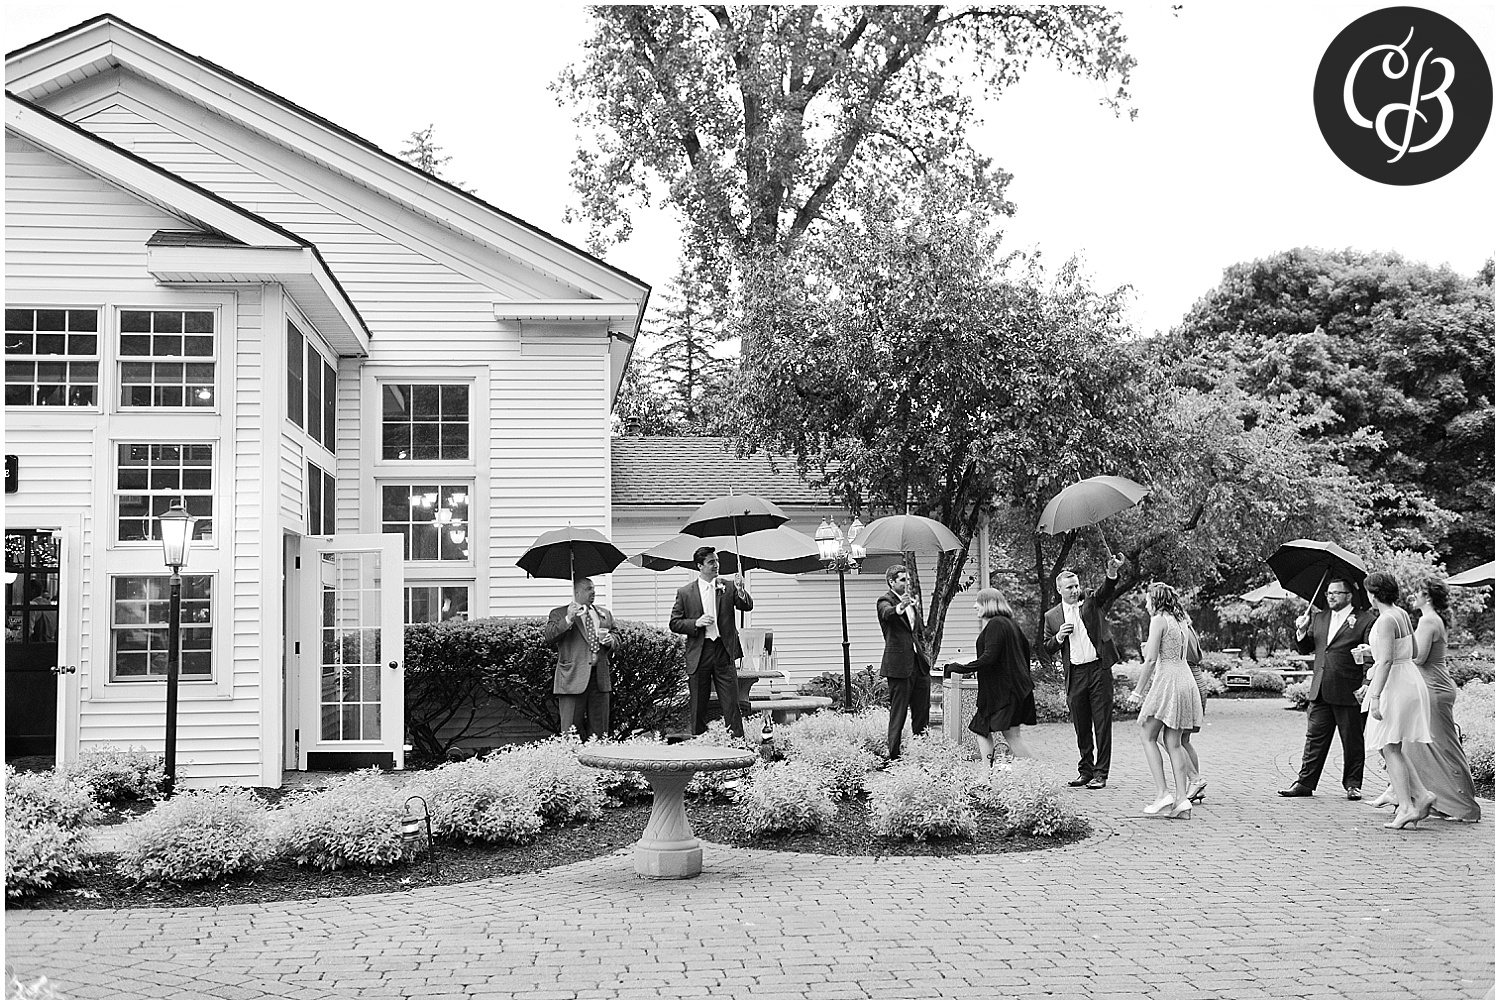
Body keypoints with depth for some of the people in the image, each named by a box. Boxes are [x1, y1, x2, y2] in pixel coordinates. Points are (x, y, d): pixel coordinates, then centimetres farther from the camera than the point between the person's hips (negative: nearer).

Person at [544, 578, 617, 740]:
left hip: (600, 677, 5)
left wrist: (610, 640, -2)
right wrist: (568, 619, -22)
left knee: (600, 732, 6)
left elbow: (617, 640, 21)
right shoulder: (559, 614, 4)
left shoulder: (605, 614, 20)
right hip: (573, 678, -5)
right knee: (570, 733, -6)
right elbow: (548, 637, -10)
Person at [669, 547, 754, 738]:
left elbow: (748, 607, -2)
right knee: (698, 706, 5)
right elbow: (675, 623, 5)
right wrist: (696, 623, -11)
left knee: (731, 703, -3)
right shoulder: (685, 593, 5)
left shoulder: (728, 587, 8)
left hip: (724, 651, 0)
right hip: (698, 653, 0)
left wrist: (740, 590, -20)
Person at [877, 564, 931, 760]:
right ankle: (892, 753, 1)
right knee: (898, 712, -5)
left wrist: (924, 654, 15)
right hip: (899, 664, -7)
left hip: (919, 663, 7)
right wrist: (900, 607, -52)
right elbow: (887, 613, -31)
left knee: (922, 710, 10)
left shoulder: (913, 600, 17)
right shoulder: (885, 601, -7)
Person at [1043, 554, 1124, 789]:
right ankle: (1086, 771, 20)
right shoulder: (1052, 616, 10)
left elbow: (1107, 591, -13)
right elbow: (1047, 650, 13)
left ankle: (1101, 774, 1)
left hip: (1099, 669, -2)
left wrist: (1112, 573, -33)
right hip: (1075, 674, 2)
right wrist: (1058, 638, -8)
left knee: (1102, 723, -3)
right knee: (1081, 727, 9)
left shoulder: (1091, 603, 6)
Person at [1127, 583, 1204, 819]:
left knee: (1147, 737, 2)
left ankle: (1163, 794, -8)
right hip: (1186, 679, 8)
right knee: (1174, 742, 8)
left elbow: (1151, 659, -13)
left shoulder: (1159, 620, -8)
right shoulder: (1182, 622, 16)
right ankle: (1181, 799, 2)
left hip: (1167, 680, -8)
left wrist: (1138, 690, -8)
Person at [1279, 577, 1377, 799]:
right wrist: (1302, 632, -1)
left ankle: (1352, 785, 16)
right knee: (1315, 739, 7)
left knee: (1352, 741, 5)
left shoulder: (1365, 621, -1)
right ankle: (1305, 783, 10)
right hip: (1320, 691, 5)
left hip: (1349, 693, -5)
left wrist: (1367, 687, -19)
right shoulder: (1318, 619, 17)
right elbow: (1304, 649, 18)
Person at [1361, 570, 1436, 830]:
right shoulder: (1402, 614, 11)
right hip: (1409, 679, 10)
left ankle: (1406, 806, -6)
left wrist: (1375, 697, -25)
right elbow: (1415, 648, 22)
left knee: (1390, 748, -5)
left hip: (1395, 685, -10)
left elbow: (1386, 660, -23)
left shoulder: (1386, 620, -17)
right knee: (1390, 747, 14)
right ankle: (1422, 794, 9)